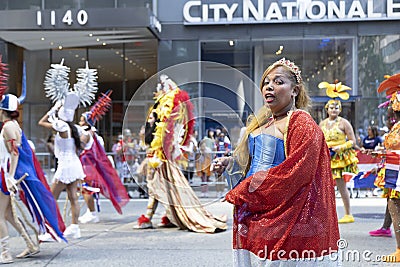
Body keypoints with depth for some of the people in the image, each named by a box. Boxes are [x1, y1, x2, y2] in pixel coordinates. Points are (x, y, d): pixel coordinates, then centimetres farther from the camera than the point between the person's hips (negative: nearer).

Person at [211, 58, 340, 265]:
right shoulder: (261, 123, 17)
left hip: (283, 218, -7)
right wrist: (228, 164, 5)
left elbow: (295, 172, -18)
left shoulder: (301, 123, -7)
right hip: (252, 217, 7)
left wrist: (243, 193, -14)